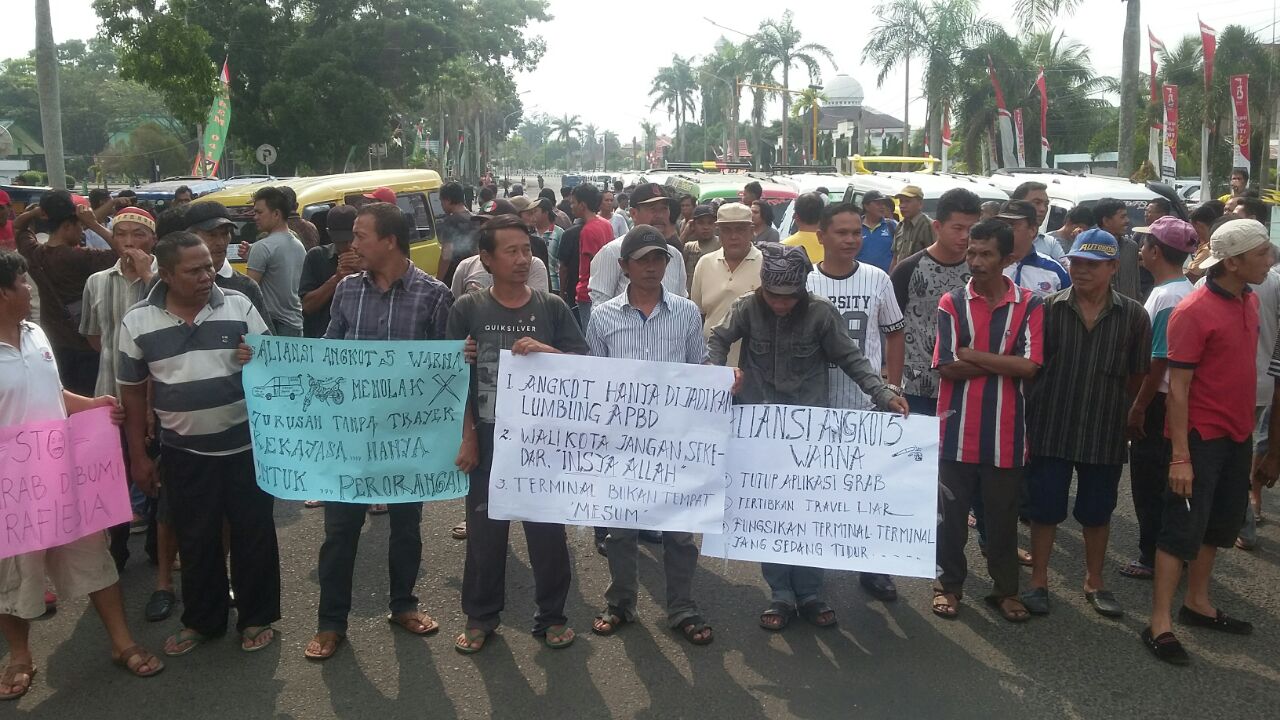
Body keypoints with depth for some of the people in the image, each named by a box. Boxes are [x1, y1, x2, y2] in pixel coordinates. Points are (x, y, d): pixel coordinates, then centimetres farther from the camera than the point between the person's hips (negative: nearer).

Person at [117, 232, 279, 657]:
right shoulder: (138, 322, -3)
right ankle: (202, 620, 32)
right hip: (184, 453, 1)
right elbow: (133, 392, 5)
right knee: (196, 540, 13)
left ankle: (257, 618, 26)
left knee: (253, 534, 9)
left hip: (246, 445, 0)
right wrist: (138, 456, 5)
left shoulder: (238, 306, -5)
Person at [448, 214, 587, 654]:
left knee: (547, 527, 9)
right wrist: (467, 437, -5)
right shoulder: (467, 309, 0)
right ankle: (481, 616, 28)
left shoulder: (552, 307, 1)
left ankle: (551, 615, 25)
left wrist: (547, 351, -20)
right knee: (485, 528, 11)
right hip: (487, 438, 0)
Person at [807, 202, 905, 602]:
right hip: (816, 403, -1)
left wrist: (893, 387, 4)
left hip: (868, 403, 1)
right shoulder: (805, 283, -4)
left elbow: (894, 334, 10)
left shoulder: (877, 280, 1)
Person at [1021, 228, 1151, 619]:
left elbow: (1138, 375, 5)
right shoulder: (1048, 308, -4)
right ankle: (1038, 580, 24)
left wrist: (1104, 396, 1)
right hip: (1050, 428, -1)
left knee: (1097, 512, 15)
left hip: (1105, 432, 1)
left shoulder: (1133, 316, -2)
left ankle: (1094, 581, 33)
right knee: (1044, 508, 8)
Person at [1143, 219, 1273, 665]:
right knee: (1183, 527, -3)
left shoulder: (1249, 303, 6)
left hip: (1238, 435, 8)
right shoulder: (1194, 312, -19)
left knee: (1220, 524, 18)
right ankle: (1159, 625, 5)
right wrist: (1180, 456, -21)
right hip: (1201, 437, -8)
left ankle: (1197, 603, 33)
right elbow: (1177, 387, -19)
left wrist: (1250, 430, 14)